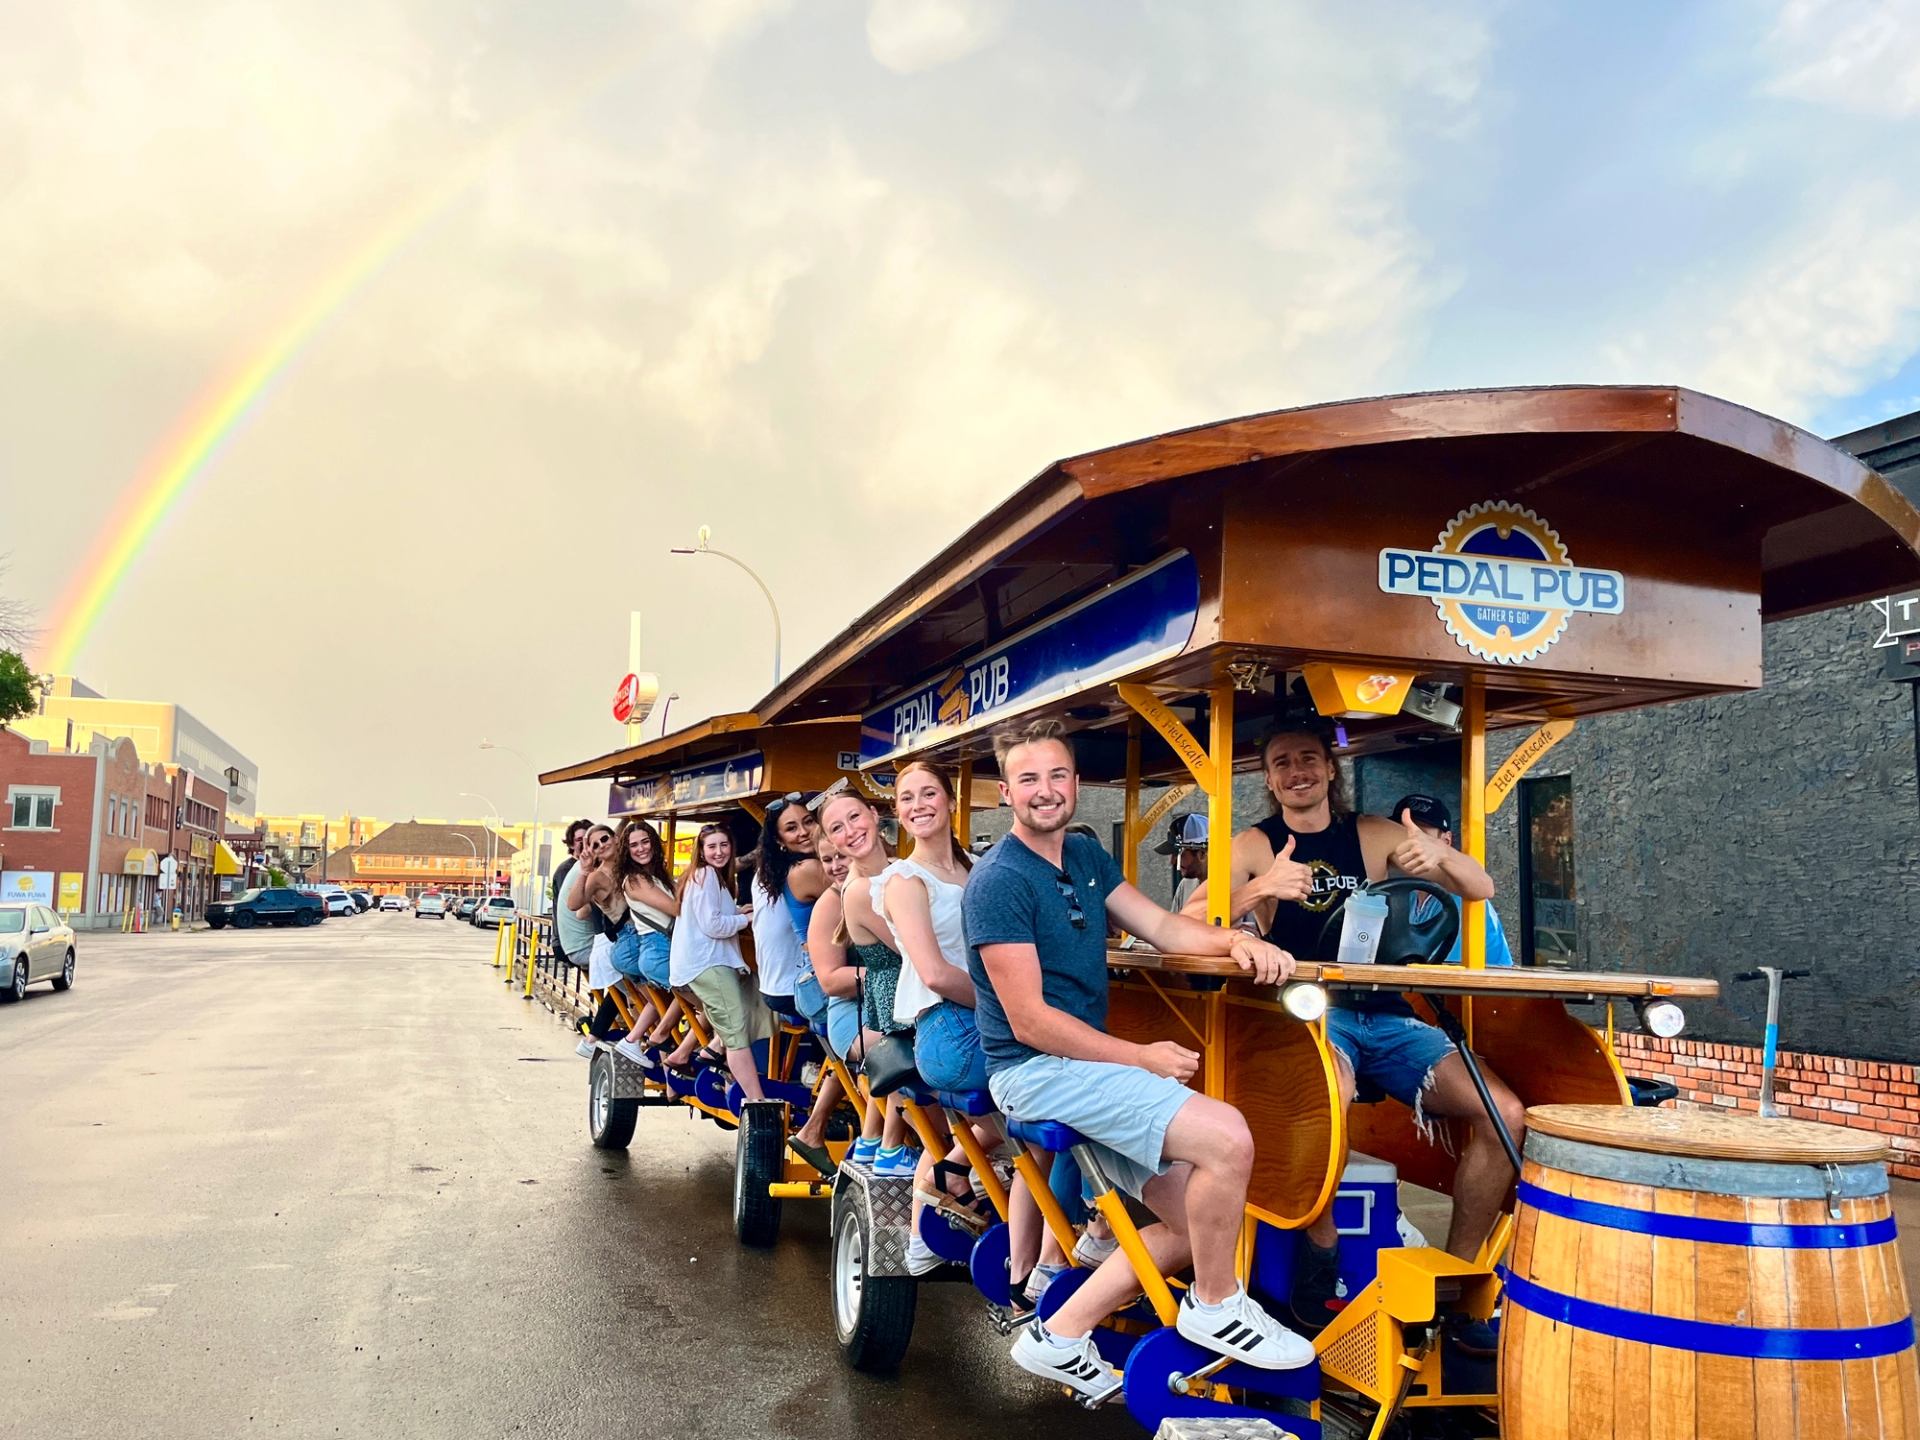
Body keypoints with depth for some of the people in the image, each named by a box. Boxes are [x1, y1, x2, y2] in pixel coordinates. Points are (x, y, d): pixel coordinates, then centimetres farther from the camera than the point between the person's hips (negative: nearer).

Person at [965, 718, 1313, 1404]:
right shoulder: (1000, 881, -16)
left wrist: (1236, 940, -10)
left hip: (1089, 1064, 9)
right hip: (1037, 1070, -9)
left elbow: (1161, 926, 11)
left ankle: (1061, 1336, 14)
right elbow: (1029, 1021, -18)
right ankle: (1214, 1303, 2)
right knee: (1226, 1136, -21)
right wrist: (1141, 1058, -15)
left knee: (1198, 1219, 6)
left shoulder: (1085, 856, 11)